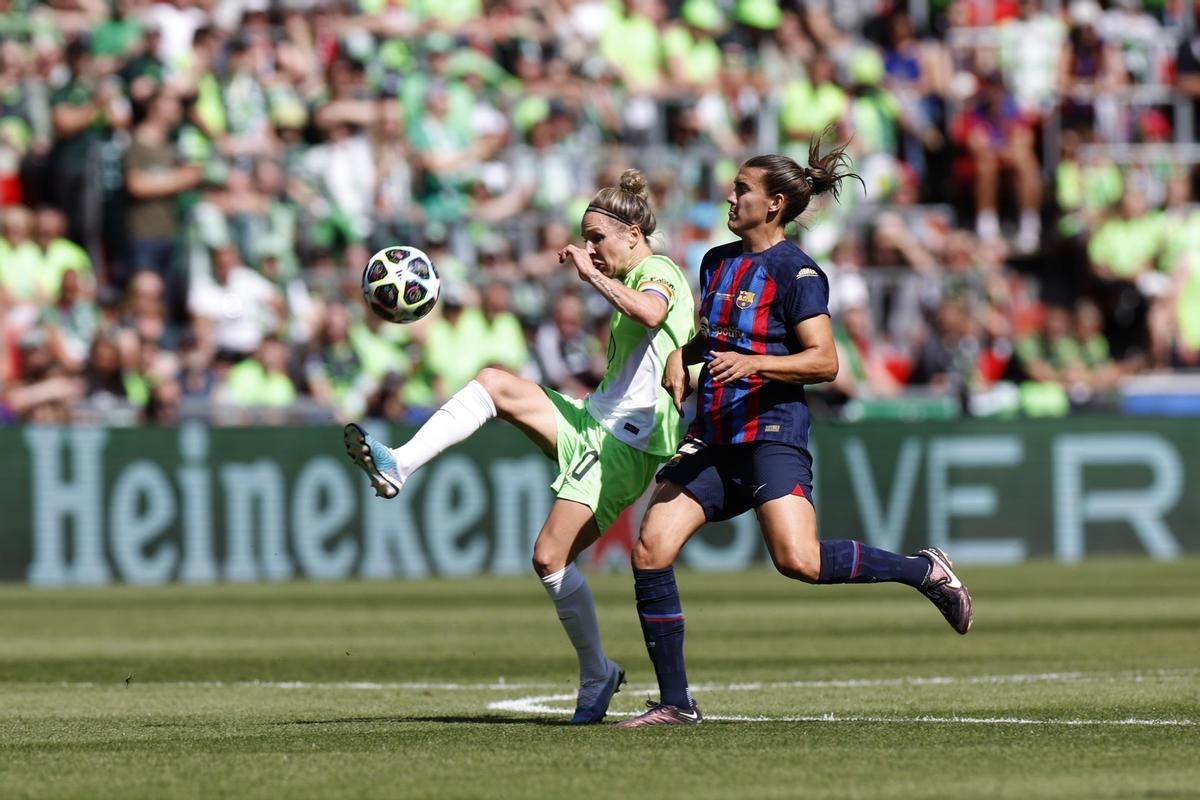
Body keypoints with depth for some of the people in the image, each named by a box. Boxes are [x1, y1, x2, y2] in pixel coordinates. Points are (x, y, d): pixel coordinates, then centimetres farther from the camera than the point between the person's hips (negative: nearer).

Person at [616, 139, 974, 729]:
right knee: (650, 551, -7)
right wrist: (681, 355, 10)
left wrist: (751, 364, -25)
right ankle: (675, 703, 0)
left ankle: (924, 571, 1)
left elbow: (824, 361, -13)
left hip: (772, 432, -7)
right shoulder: (718, 261, 16)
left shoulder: (796, 272, -7)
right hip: (713, 437, 7)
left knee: (799, 561, -23)